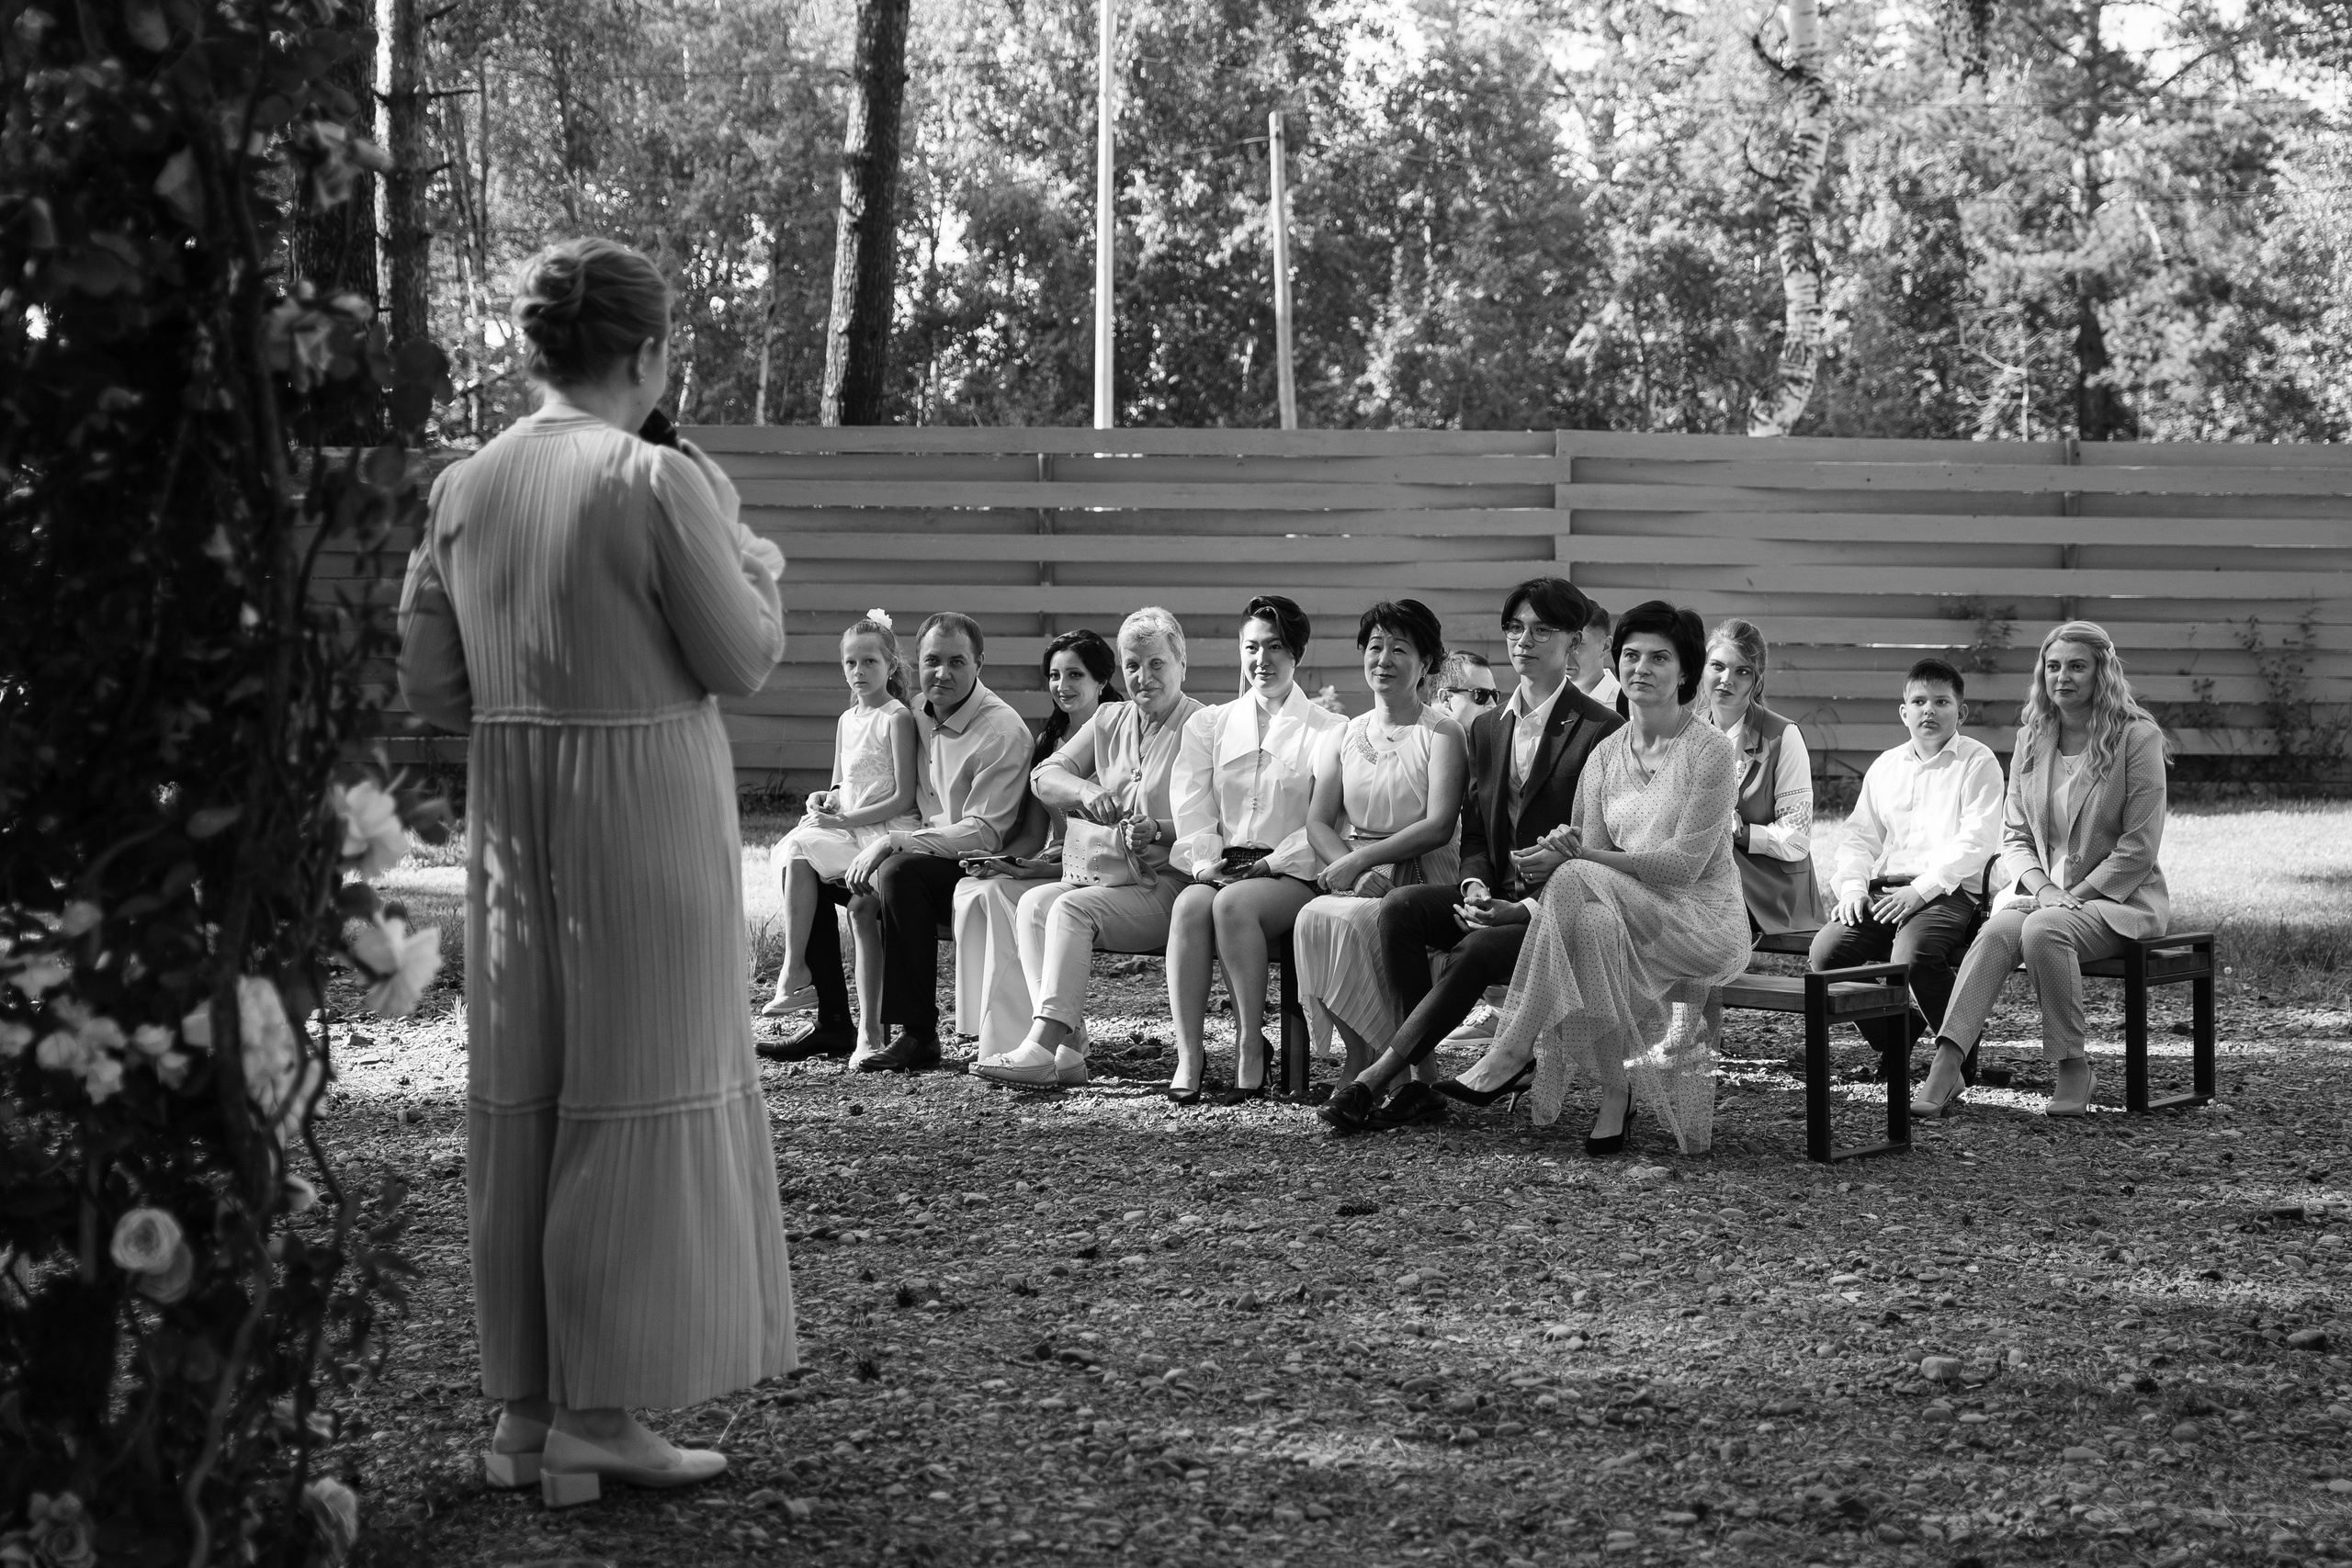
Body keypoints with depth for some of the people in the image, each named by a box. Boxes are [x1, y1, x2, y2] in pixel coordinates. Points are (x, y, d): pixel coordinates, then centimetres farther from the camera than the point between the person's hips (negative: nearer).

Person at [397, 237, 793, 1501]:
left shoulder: (464, 487, 4)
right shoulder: (660, 480, -13)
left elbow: (428, 682, 7)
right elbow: (742, 661, -10)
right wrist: (760, 573, 9)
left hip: (510, 816, 6)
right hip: (646, 805, -6)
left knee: (520, 1100, 12)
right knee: (636, 1102, 2)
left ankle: (525, 1408, 18)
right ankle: (600, 1413, 4)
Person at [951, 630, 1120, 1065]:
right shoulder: (1049, 740, 18)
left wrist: (1031, 868, -20)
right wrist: (1000, 860, -5)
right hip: (1049, 865, 7)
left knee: (996, 894, -28)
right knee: (970, 890, -21)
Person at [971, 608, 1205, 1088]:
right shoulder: (1110, 720, 18)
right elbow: (1044, 777, 9)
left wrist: (1159, 830, -26)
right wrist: (1085, 791, -13)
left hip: (1165, 883, -6)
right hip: (1103, 872, 6)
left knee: (1072, 908, -28)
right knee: (1033, 903, -20)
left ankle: (1041, 1046, -33)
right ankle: (1065, 1050, -27)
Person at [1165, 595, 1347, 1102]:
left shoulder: (1328, 732, 7)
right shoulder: (1208, 725, 19)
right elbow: (1191, 808, 9)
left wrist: (1269, 864, -13)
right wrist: (1205, 861, -9)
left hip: (1290, 872, -3)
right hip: (1222, 866, 3)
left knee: (1233, 903, -35)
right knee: (1189, 906, -31)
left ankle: (1250, 1048, -28)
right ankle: (1188, 1053, -32)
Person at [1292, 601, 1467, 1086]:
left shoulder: (1441, 735, 2)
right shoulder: (1343, 737, 17)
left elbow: (1439, 826, -10)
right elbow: (1318, 821, 9)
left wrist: (1360, 859, -17)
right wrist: (1354, 872, -12)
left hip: (1422, 878, -4)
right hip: (1355, 876, 4)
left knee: (1348, 920, -32)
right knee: (1313, 917, -28)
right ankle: (1359, 1061, -20)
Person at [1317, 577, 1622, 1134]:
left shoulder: (1601, 731, -4)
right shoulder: (1487, 729, 17)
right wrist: (1475, 888, -4)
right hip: (1495, 899, 6)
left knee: (1477, 952, -32)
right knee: (1400, 906, -22)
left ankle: (1372, 1083, -27)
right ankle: (1420, 1082, -25)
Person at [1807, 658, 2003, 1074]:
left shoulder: (1977, 763, 3)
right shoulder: (1886, 766, 22)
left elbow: (1976, 840, -8)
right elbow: (1861, 834, 20)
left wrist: (1920, 890, -18)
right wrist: (1852, 884, -1)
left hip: (1947, 891, -6)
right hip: (1883, 888, 6)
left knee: (1914, 956, -35)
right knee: (1824, 953, -17)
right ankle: (1892, 1037, 5)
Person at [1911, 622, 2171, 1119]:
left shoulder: (2137, 737, -6)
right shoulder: (2030, 739, 10)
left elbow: (2139, 847, -9)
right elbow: (2014, 836, 11)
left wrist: (2076, 896, -15)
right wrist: (2041, 888, -9)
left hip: (2119, 895, -4)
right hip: (2041, 889, 4)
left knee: (2043, 930, -35)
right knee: (1996, 930, -28)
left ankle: (2073, 1071, -22)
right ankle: (1945, 1069, -41)